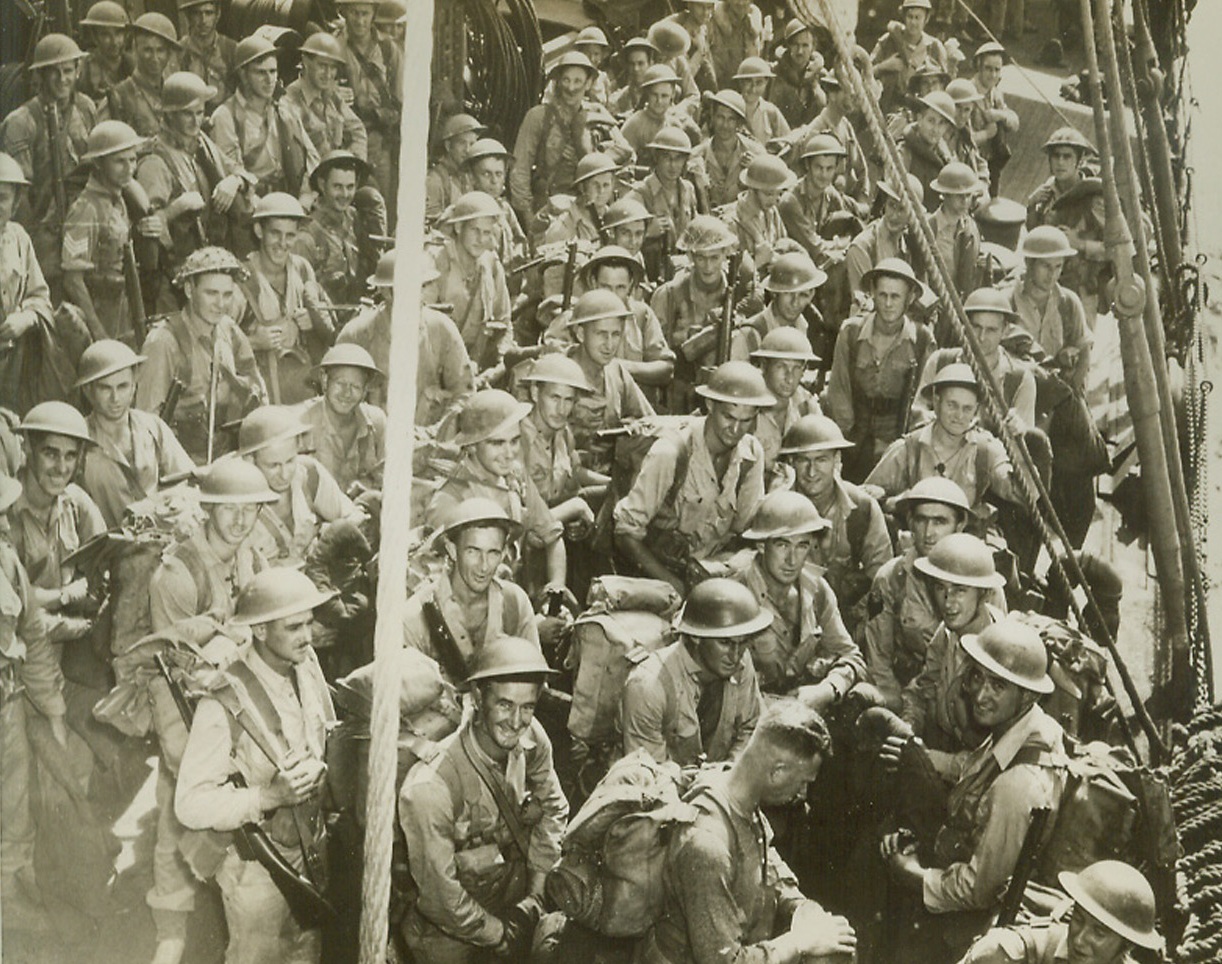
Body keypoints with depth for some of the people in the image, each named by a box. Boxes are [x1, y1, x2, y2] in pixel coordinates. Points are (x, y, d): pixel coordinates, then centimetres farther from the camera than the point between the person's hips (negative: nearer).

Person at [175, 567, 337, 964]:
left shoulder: (308, 671, -5)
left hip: (313, 856, 6)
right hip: (258, 873, -6)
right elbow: (191, 805, -24)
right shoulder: (224, 705, -25)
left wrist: (318, 768, -9)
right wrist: (269, 797, -33)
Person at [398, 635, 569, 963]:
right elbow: (440, 897, -24)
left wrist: (536, 896, -4)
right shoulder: (430, 788, -32)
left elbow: (553, 809, 2)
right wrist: (500, 935, -11)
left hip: (517, 910, 5)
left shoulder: (532, 738, -16)